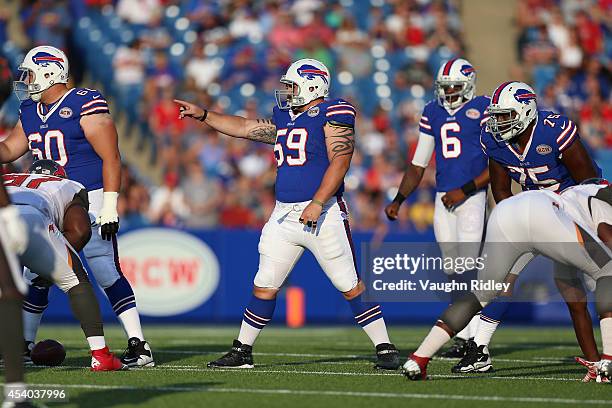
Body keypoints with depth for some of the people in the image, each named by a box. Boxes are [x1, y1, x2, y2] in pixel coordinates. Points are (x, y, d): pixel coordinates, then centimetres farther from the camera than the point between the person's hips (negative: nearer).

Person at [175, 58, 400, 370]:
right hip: (284, 215, 7)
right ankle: (242, 352, 18)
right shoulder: (284, 117, 17)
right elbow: (244, 128, 28)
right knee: (264, 287, 9)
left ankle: (385, 349, 1)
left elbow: (340, 162, -16)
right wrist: (203, 115, 23)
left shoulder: (332, 115, -7)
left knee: (351, 287, -6)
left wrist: (317, 203, -24)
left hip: (322, 213, -7)